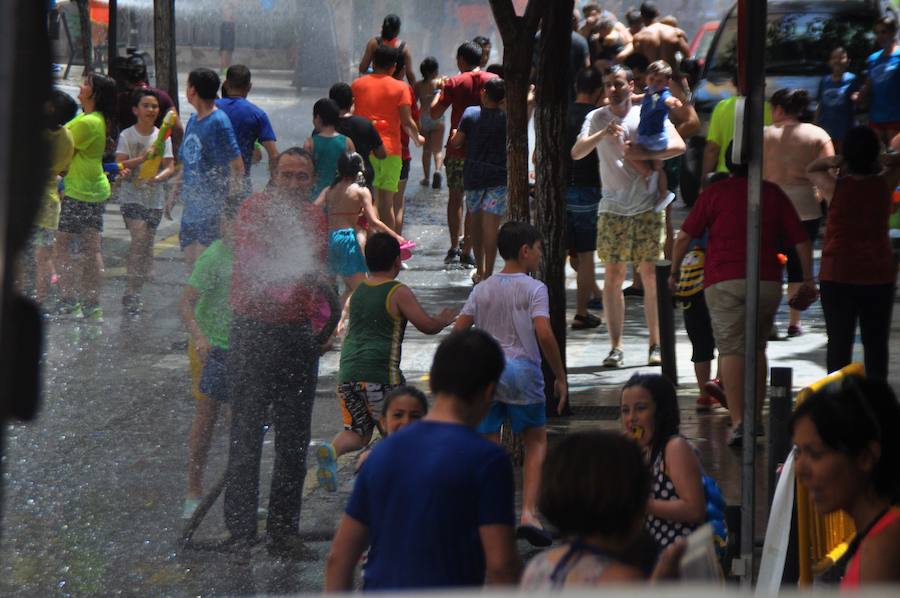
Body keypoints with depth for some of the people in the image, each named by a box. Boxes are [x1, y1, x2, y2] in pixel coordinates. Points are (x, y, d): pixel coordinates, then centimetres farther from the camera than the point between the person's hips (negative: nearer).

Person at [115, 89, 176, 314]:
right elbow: (120, 165, -9)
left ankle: (135, 292, 16)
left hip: (154, 198, 4)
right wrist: (142, 158, -23)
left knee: (147, 246, 5)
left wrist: (157, 177, -20)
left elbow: (170, 168, 1)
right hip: (132, 196, -4)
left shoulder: (163, 137, 7)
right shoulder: (127, 136, 0)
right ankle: (131, 293, -15)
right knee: (140, 237, -19)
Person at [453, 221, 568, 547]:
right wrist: (560, 377, -7)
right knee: (536, 441, 11)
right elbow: (544, 335, -15)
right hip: (522, 373, -3)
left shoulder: (482, 290, 10)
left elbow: (457, 332, 4)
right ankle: (529, 512, -3)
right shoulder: (534, 289, -4)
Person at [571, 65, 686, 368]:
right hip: (613, 209, 1)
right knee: (613, 277, -3)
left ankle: (655, 344, 6)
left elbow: (678, 146, -7)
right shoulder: (596, 118, 6)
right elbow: (576, 152, -9)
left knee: (651, 276, -1)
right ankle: (616, 346, 1)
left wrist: (644, 154, -16)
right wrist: (603, 133, -24)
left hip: (647, 207, -1)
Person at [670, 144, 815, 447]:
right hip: (768, 282, 3)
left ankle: (738, 422, -18)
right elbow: (801, 240, 9)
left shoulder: (715, 192, 5)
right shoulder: (774, 193, 11)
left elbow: (684, 237, 2)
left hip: (724, 282, -3)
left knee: (731, 350, -6)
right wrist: (808, 279, 18)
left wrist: (674, 272, 15)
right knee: (757, 348, 19)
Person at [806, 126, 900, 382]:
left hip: (837, 276, -1)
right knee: (876, 344, 8)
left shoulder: (834, 187, -9)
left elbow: (811, 169, 11)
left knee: (839, 343, 3)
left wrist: (830, 161, -6)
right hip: (879, 276, 2)